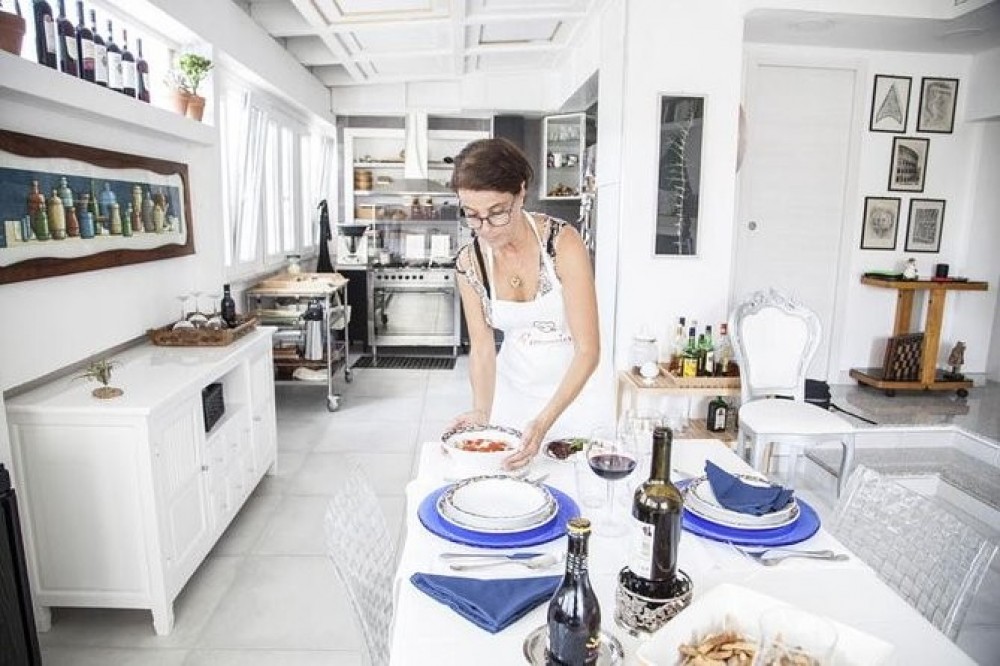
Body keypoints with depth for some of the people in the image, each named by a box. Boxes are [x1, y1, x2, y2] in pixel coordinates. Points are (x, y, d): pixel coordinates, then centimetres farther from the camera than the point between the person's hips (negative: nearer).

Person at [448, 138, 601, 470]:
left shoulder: (562, 243, -25)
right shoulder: (469, 262, -12)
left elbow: (588, 349, -25)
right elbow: (482, 346, -9)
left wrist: (544, 421, -33)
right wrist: (482, 411, -26)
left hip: (571, 387, -3)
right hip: (511, 387, 3)